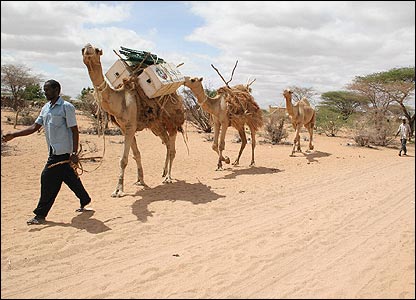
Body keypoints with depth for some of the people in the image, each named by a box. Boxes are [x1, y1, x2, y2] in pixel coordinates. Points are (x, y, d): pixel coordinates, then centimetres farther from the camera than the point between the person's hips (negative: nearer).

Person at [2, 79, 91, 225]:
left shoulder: (66, 107, -9)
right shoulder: (46, 108, 14)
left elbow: (74, 131, -12)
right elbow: (35, 127, 14)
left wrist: (74, 152, -18)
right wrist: (13, 135, 4)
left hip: (62, 152, -7)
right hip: (54, 151, 7)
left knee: (49, 180, -6)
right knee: (70, 178, 13)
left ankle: (40, 215, 5)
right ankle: (85, 202, 28)